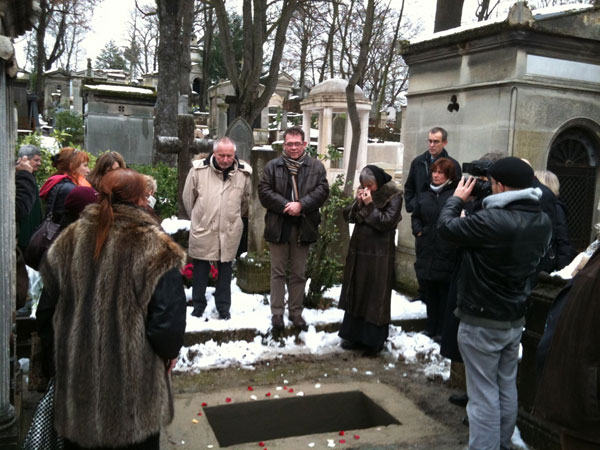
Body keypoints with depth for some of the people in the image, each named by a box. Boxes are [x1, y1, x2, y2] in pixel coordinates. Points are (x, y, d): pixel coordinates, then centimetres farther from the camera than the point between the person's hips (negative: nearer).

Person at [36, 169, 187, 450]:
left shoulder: (68, 241, -2)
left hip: (76, 371, 4)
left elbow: (48, 308, 7)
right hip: (133, 377, -4)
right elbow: (169, 314, -18)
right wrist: (170, 351, 1)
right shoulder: (154, 248, -18)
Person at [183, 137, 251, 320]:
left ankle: (223, 308, 24)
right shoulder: (198, 169, -7)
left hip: (230, 232, 1)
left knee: (225, 270, 12)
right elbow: (188, 197, 5)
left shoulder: (244, 173, -2)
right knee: (200, 270, 10)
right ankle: (198, 307, 25)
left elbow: (245, 201, 13)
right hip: (202, 230, -1)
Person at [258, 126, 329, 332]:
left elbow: (322, 191, -5)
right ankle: (277, 313, 16)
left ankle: (296, 312, 24)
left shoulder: (316, 167, 4)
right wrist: (285, 205, -16)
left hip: (303, 228, 1)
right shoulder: (273, 166, 3)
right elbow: (264, 191, -4)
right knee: (278, 272, 7)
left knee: (299, 274, 11)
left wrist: (301, 205, -17)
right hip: (278, 227, -1)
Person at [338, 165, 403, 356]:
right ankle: (355, 334, 25)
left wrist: (370, 205, -20)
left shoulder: (393, 196, -9)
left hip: (379, 255, -6)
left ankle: (375, 340, 11)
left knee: (375, 297, 0)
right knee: (355, 293, 12)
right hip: (358, 251, 7)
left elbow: (386, 222, -17)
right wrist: (358, 203, -10)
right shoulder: (363, 192, 8)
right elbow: (348, 216, 7)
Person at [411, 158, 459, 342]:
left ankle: (443, 332, 16)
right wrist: (418, 231, 8)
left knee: (445, 294, 4)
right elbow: (415, 216, 23)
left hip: (447, 255, -6)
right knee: (429, 292, 16)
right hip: (427, 253, 6)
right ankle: (431, 328, 30)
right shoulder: (425, 195, 11)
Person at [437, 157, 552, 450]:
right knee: (507, 388, 20)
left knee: (484, 394, 2)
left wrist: (457, 199, 4)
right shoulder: (542, 221, -2)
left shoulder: (492, 220, -28)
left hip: (482, 322, -8)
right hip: (516, 319, 8)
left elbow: (446, 227, -15)